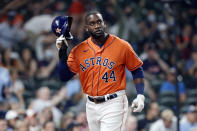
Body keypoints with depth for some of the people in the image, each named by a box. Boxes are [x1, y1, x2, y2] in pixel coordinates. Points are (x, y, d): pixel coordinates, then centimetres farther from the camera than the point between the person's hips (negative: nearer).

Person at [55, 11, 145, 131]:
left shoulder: (122, 46, -5)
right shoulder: (78, 51, 3)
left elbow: (137, 70, 4)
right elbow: (64, 77, 1)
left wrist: (140, 95, -6)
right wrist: (62, 52, -9)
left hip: (113, 104, -5)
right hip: (91, 106, 5)